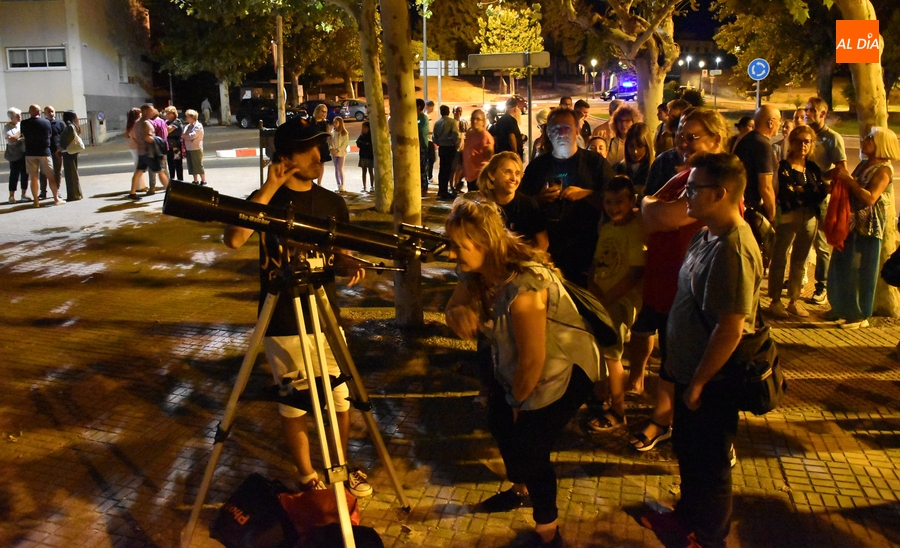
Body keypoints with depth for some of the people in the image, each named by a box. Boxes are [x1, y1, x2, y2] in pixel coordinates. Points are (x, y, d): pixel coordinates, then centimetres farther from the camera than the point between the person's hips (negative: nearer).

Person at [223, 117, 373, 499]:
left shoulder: (332, 203, 5)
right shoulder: (264, 201, -6)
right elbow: (234, 239, -24)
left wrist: (349, 268, -9)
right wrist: (269, 189, -23)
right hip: (282, 323, -3)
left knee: (340, 397, 8)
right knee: (293, 404, 7)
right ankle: (307, 478, 26)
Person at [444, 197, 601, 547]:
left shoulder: (523, 286, -37)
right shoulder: (475, 273, -13)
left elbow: (533, 360, -30)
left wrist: (518, 401, -11)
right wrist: (459, 312, -25)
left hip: (563, 370, -8)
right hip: (514, 365, 8)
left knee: (529, 445, -3)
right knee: (501, 424, 18)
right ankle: (521, 489, 48)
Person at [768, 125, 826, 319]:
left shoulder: (813, 168, 11)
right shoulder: (783, 167, -5)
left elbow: (821, 193, 0)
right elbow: (785, 194, -15)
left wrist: (800, 191, -12)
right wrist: (809, 193, -7)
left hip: (809, 219, 5)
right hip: (788, 218, -5)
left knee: (800, 261, 11)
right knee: (780, 260, 1)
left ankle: (794, 301, 20)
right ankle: (775, 301, 9)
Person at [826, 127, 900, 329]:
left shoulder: (883, 170, -14)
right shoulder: (864, 164, 12)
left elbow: (870, 198, -25)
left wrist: (848, 179, -23)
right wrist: (840, 179, -1)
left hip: (868, 227, -9)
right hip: (852, 223, 9)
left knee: (861, 270, -1)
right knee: (841, 267, 15)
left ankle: (860, 316, 10)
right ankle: (842, 308, 29)